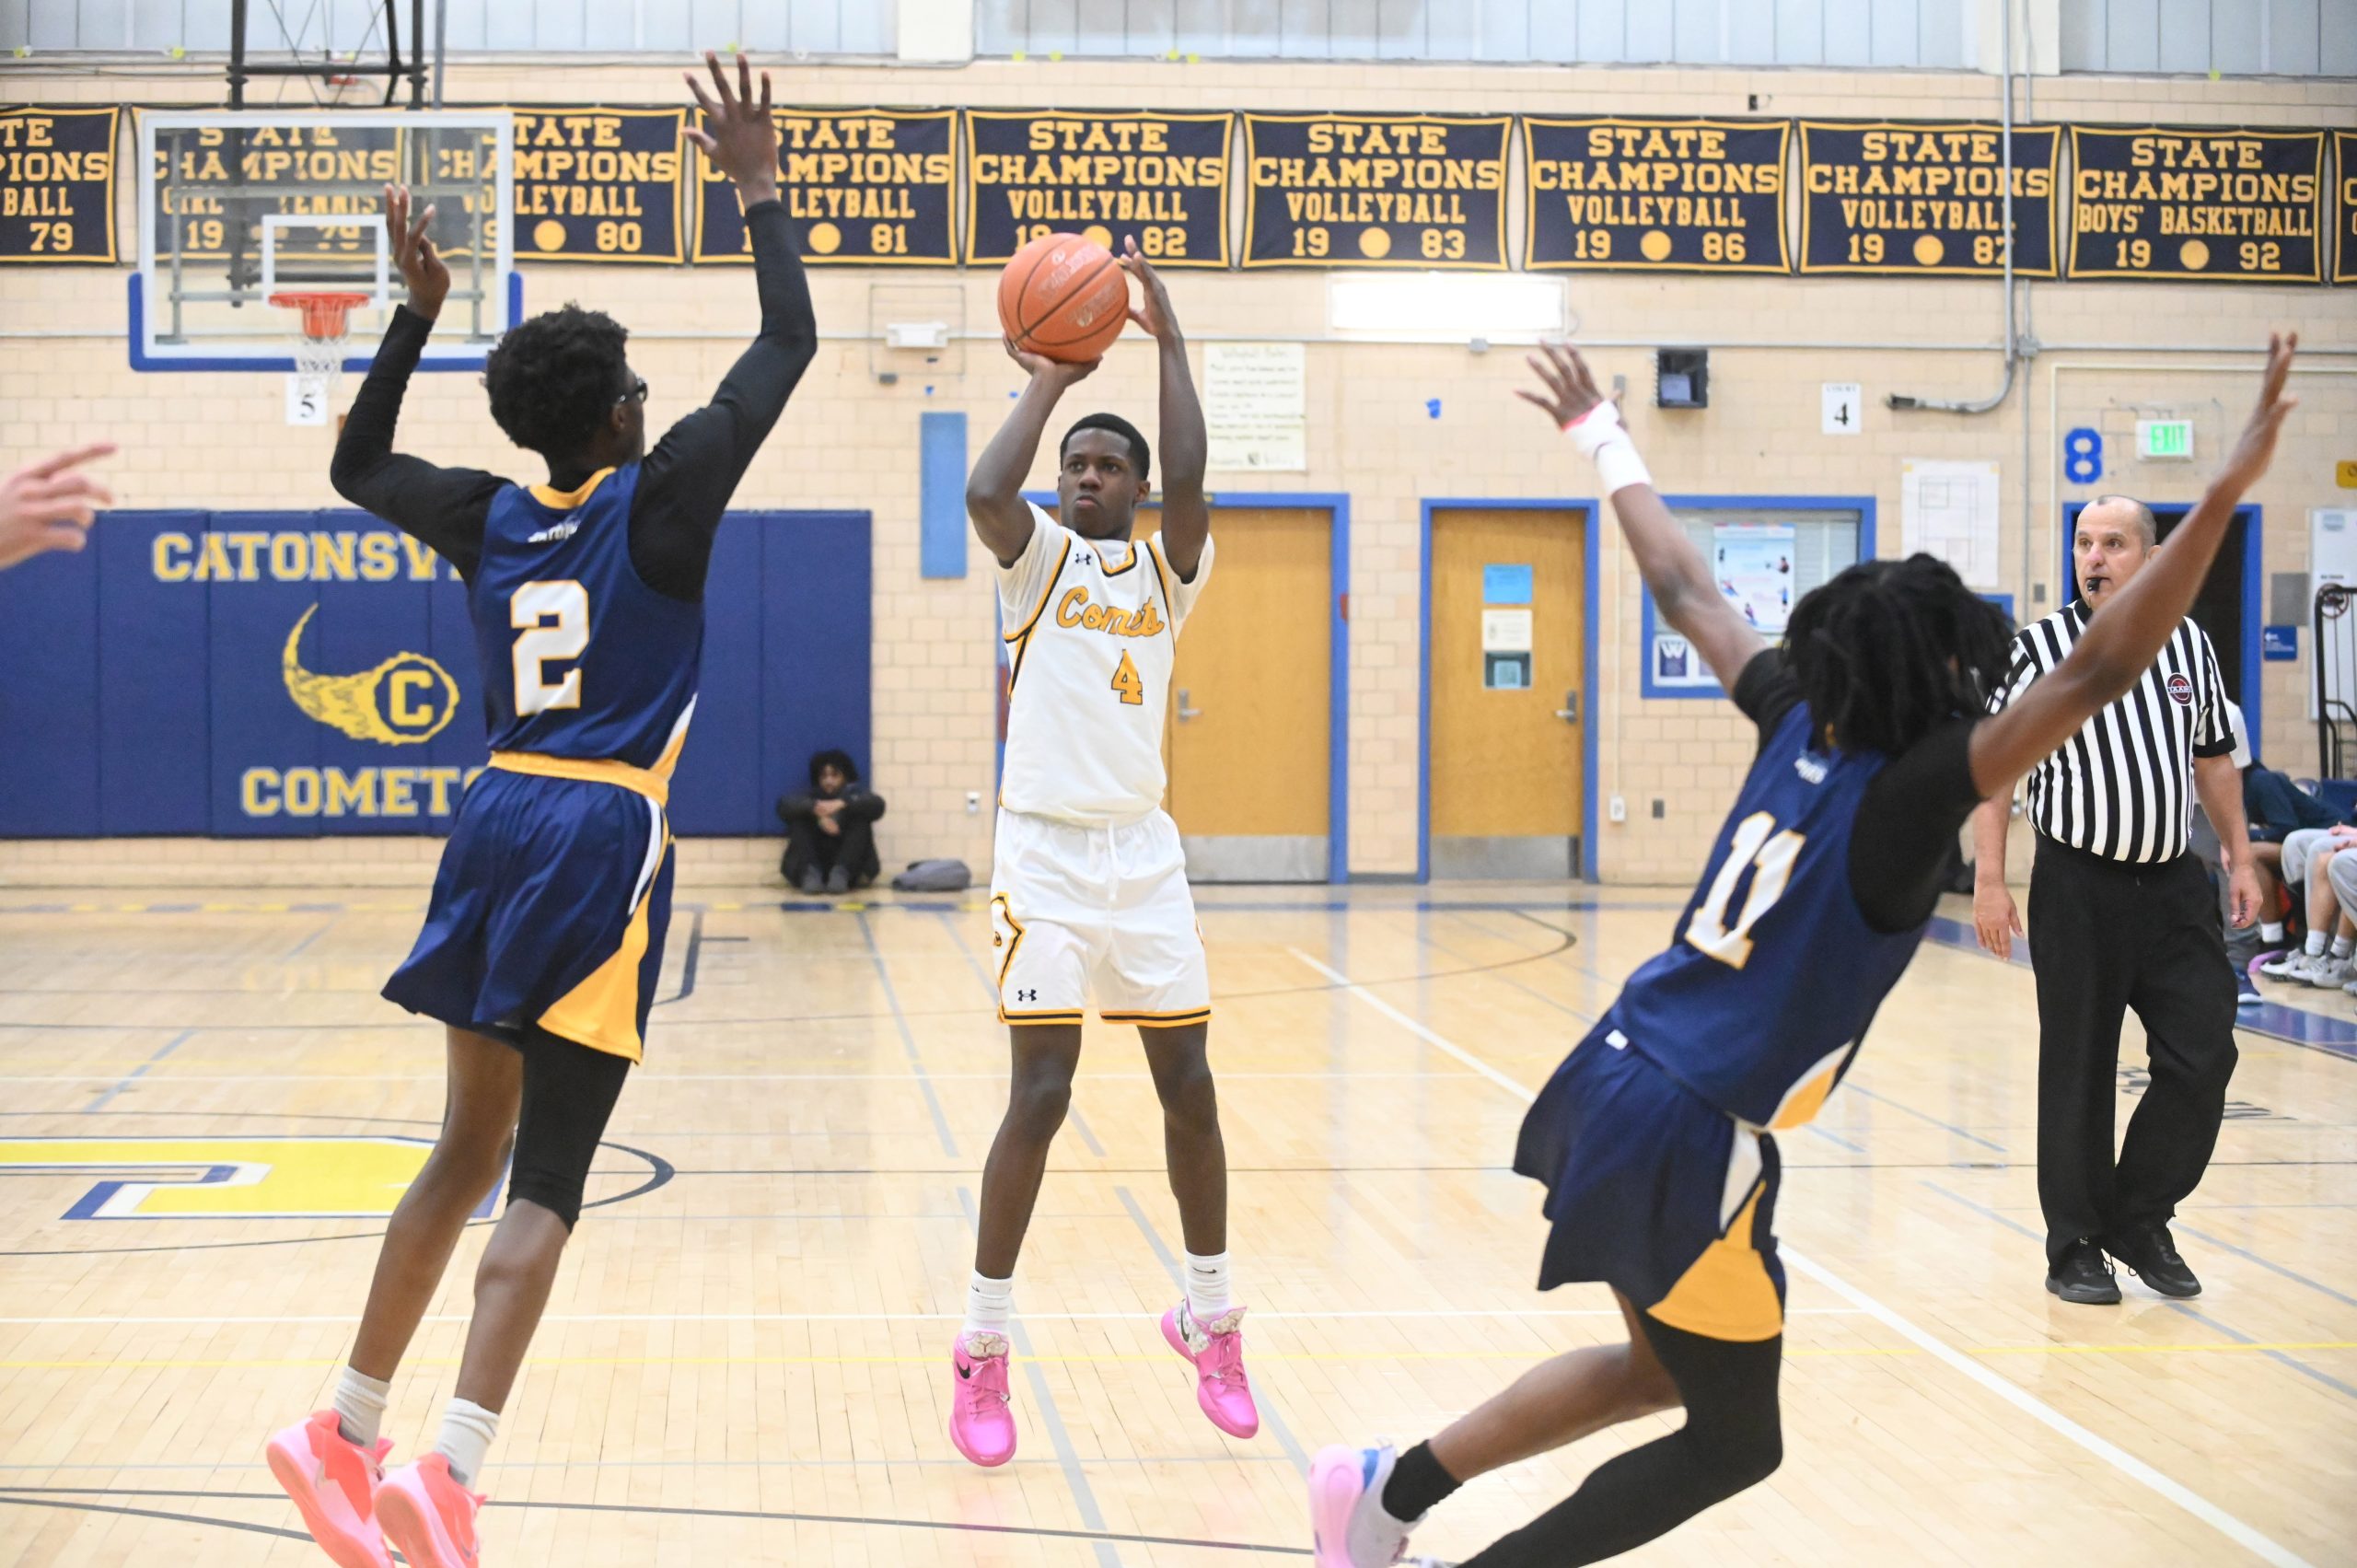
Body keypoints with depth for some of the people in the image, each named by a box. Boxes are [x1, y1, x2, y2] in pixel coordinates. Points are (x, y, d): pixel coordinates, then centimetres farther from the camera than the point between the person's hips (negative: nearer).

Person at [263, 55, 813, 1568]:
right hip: (603, 840, -6)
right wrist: (760, 191, 9)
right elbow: (789, 344, 0)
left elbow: (359, 462, 29)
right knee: (547, 1180, -8)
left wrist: (418, 309, 30)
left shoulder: (492, 516, 10)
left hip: (502, 823, 6)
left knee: (474, 1145, 18)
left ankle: (350, 1429, 20)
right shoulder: (660, 497, -4)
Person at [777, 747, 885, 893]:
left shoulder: (855, 794, 19)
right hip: (816, 862, 1)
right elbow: (783, 805, -4)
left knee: (860, 817, -16)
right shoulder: (810, 798, 19)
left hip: (852, 868, -1)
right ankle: (810, 874, -35)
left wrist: (842, 804, -23)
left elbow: (877, 805, -6)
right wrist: (815, 809, -23)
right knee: (798, 819, -12)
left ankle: (841, 874, -37)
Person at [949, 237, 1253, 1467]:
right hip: (1046, 852, -3)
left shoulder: (1168, 568, 9)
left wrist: (1170, 345, -12)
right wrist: (1048, 384, -7)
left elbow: (1189, 481, -12)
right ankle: (982, 1348, 2)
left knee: (1188, 1086, 5)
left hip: (1144, 855, 3)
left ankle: (1210, 1320, 23)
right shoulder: (1037, 556, 5)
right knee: (1039, 1096, -9)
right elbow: (984, 493, -18)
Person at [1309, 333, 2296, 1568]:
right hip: (1689, 1138, -8)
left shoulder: (1797, 722, 3)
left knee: (1661, 1371, 25)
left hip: (1615, 1080, 8)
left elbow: (1684, 590, 16)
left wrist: (1606, 442, 30)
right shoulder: (1906, 792, -16)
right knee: (1732, 1442, 10)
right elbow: (2098, 671, -25)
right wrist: (2228, 488, -29)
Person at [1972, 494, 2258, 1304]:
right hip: (2078, 888, -4)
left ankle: (2140, 1218, 18)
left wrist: (2239, 859, 13)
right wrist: (1990, 881, -10)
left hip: (2174, 883, 4)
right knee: (2078, 1073, 2)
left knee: (2203, 1055, -1)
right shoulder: (2041, 647, -3)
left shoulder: (2188, 644, 9)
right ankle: (2075, 1245, 16)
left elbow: (2214, 758, 18)